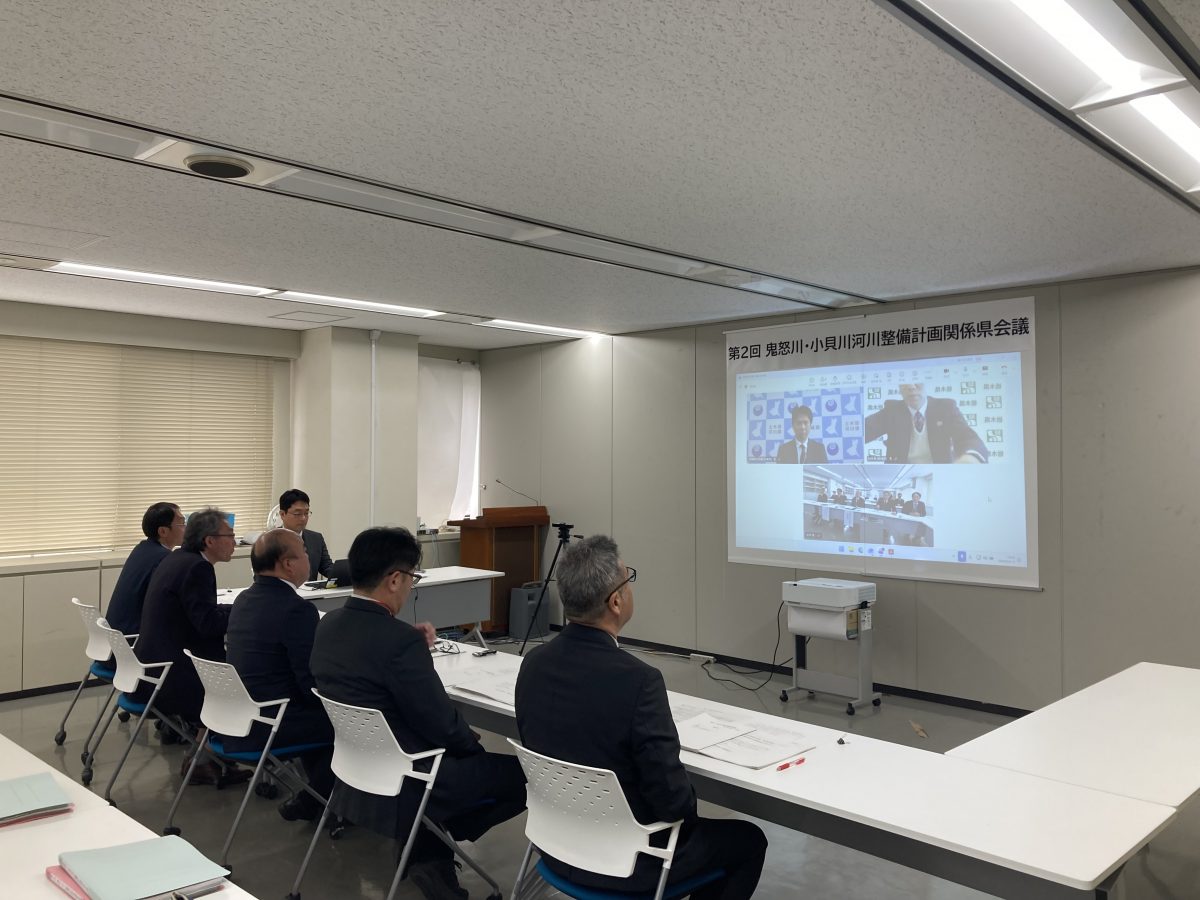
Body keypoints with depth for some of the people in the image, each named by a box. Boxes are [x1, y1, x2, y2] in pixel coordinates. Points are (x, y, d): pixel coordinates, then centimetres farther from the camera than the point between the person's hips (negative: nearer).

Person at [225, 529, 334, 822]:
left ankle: (319, 794, 33)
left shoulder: (244, 599, 6)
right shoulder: (296, 608, -22)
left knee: (318, 709, 25)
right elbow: (314, 685, -20)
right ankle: (309, 802, 14)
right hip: (269, 727, -9)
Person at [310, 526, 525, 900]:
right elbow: (442, 727, -19)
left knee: (466, 755, 24)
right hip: (405, 782, -9)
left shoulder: (329, 624, -2)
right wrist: (471, 740, 1)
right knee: (523, 774, 1)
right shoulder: (399, 638, -27)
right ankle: (430, 851, 11)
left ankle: (426, 843, 18)